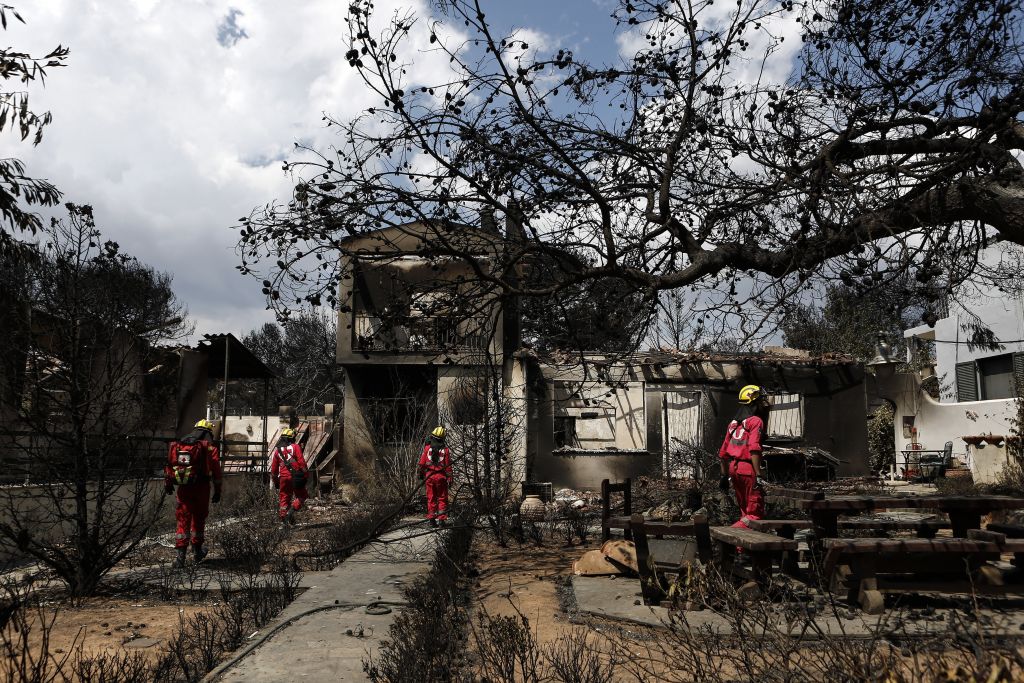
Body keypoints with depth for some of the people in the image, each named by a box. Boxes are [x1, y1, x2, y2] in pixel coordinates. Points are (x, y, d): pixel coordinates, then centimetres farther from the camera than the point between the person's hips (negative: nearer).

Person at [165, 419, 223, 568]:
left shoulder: (178, 445, 9)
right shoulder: (209, 447, -2)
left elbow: (169, 465, 8)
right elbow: (216, 470, -5)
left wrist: (167, 484, 17)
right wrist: (217, 490, 1)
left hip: (183, 488, 2)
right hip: (201, 488, -2)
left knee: (183, 520, 6)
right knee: (199, 519, 14)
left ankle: (180, 554, -4)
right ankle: (197, 550, 26)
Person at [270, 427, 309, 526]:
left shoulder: (278, 450, 13)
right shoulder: (295, 447, -1)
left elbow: (274, 467, 18)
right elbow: (301, 461, -11)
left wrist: (275, 480, 27)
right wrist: (306, 473, -6)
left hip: (283, 477, 4)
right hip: (295, 476, -4)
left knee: (284, 497, 12)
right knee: (301, 495, 9)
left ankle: (283, 519, 10)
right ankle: (291, 511, -10)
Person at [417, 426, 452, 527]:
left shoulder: (427, 447, -3)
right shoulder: (445, 449, -6)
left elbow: (422, 462, 2)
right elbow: (448, 465, -6)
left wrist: (421, 473, 17)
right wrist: (449, 479, 0)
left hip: (429, 476, 1)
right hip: (441, 477, -1)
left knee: (431, 498, 10)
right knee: (442, 498, 8)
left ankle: (431, 519, 11)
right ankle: (441, 519, 5)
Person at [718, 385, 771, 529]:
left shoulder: (734, 423, 18)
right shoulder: (756, 421, -7)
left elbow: (723, 452, 19)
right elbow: (754, 449, -20)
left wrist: (724, 475, 25)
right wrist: (758, 475, -22)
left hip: (733, 467, 8)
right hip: (748, 468, -8)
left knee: (745, 511, 18)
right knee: (755, 512, -5)